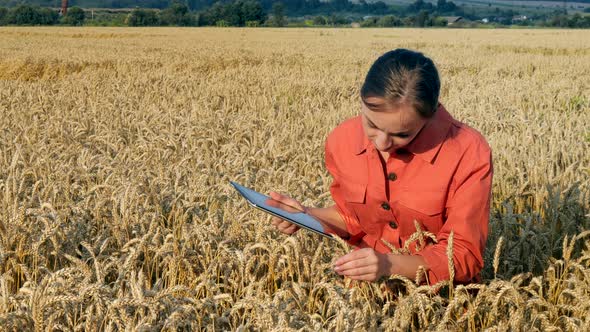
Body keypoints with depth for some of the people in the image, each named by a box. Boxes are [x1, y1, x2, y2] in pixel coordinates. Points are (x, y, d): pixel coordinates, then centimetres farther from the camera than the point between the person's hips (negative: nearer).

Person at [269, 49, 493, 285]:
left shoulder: (471, 156, -18)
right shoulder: (342, 141, -5)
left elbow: (464, 257, -13)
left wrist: (390, 264, -26)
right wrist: (307, 216, -4)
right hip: (365, 284, 3)